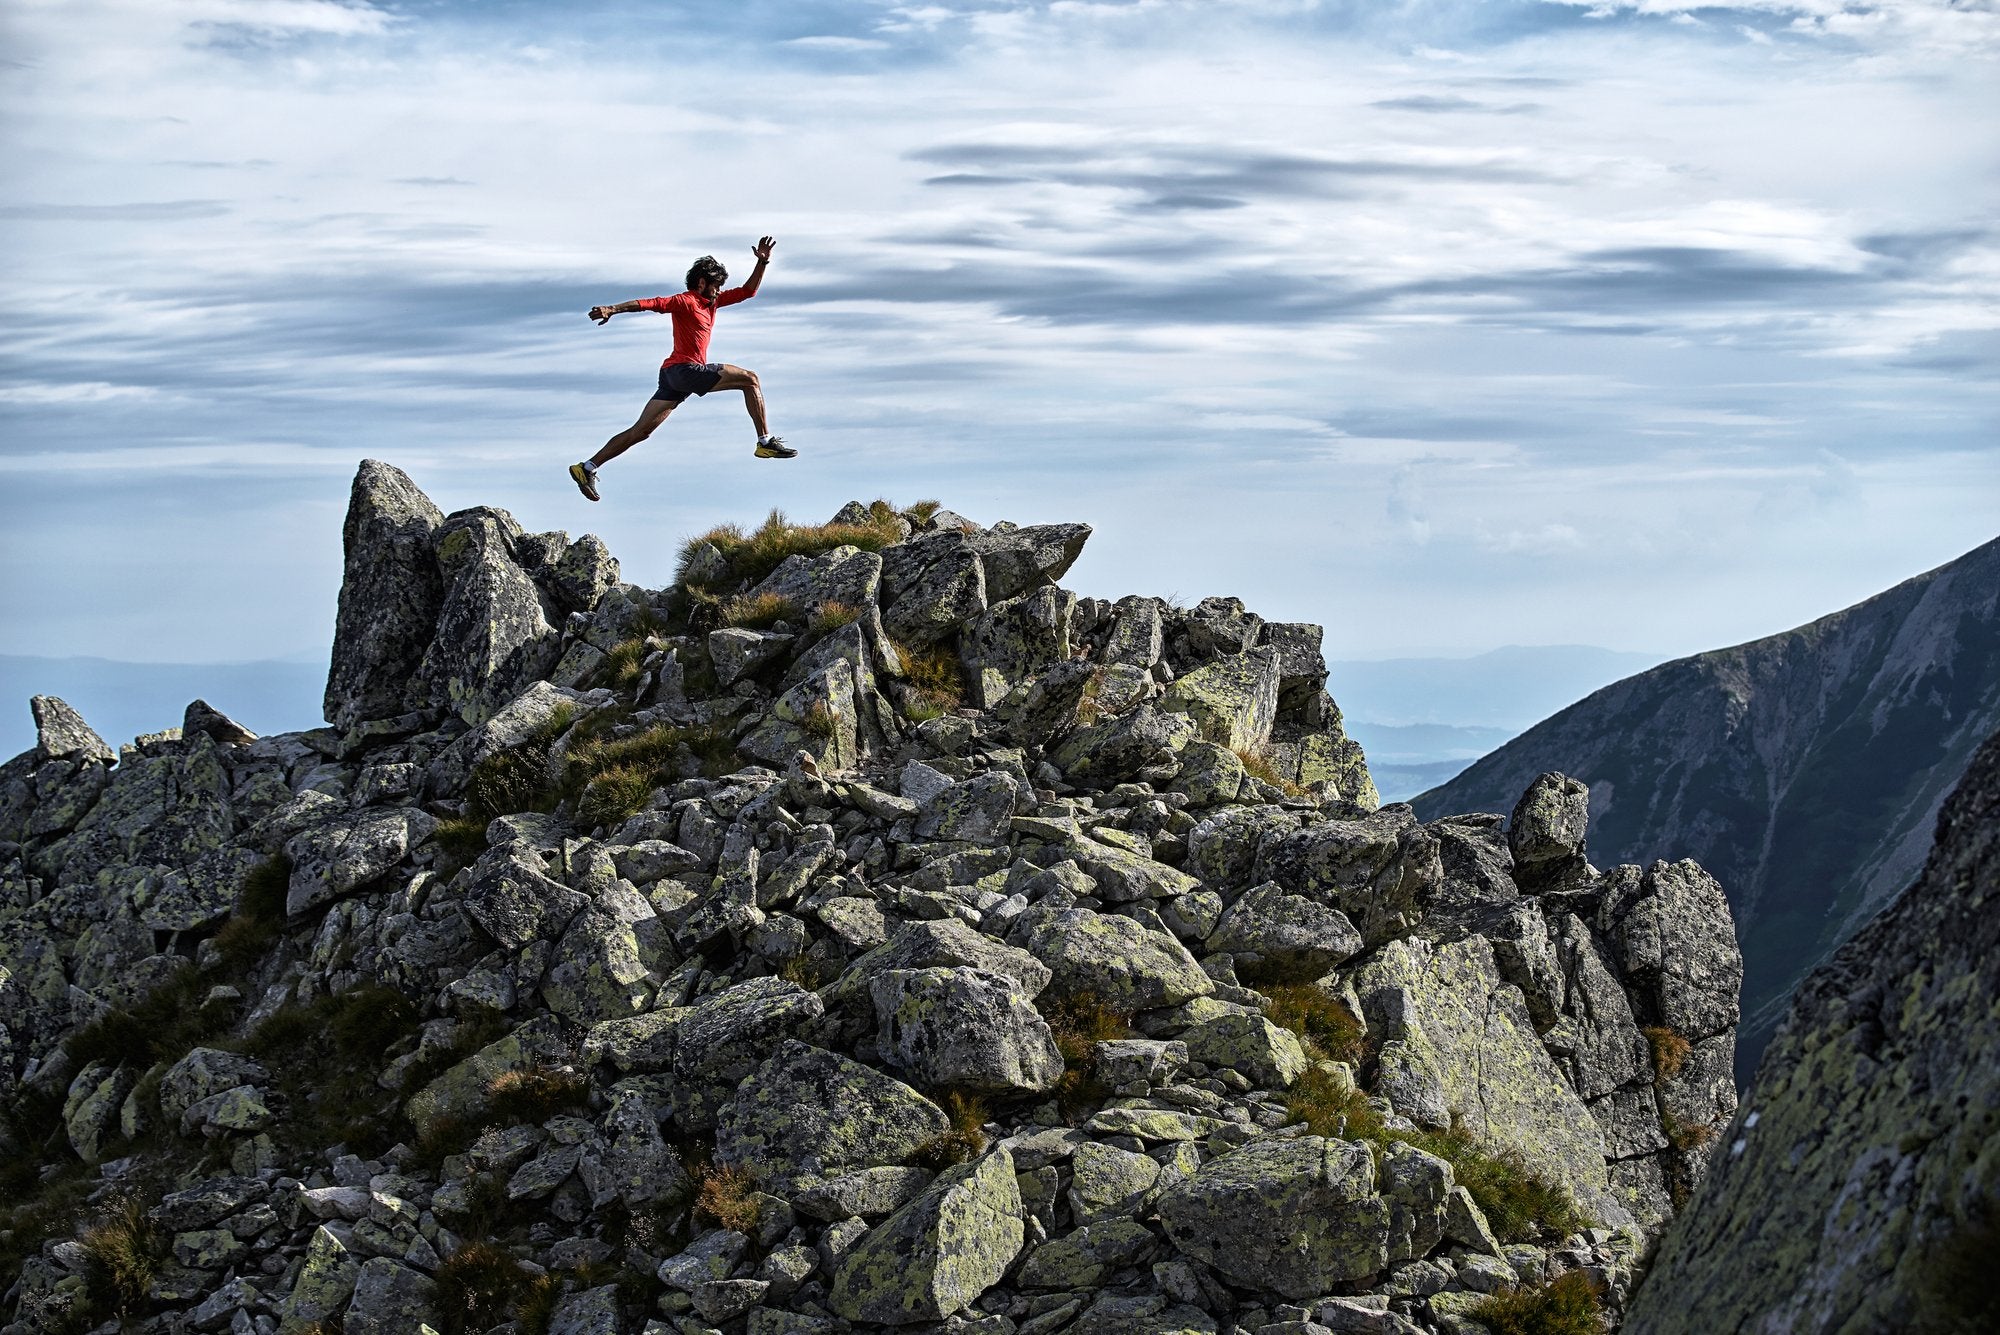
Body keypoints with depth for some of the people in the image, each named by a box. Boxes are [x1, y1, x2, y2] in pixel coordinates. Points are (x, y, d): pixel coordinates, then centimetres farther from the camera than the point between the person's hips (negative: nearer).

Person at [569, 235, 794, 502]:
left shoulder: (711, 301, 22)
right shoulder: (685, 301, -5)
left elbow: (748, 291, 28)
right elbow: (651, 303, -17)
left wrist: (762, 262, 18)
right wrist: (613, 309, -29)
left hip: (674, 375, 10)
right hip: (684, 368, -10)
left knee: (641, 431, 7)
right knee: (750, 379, -6)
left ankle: (587, 468, 6)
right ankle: (766, 441, -8)